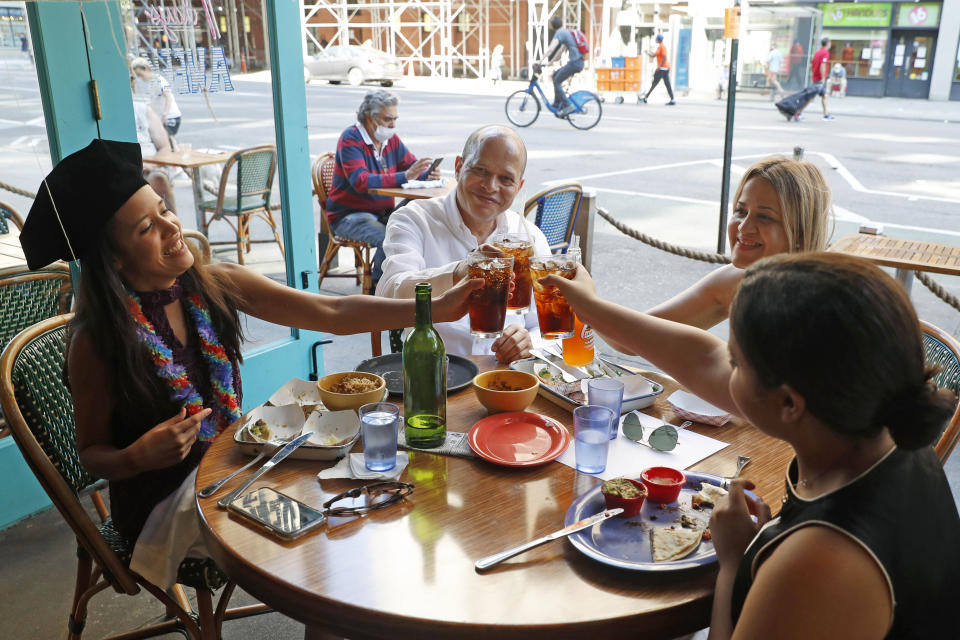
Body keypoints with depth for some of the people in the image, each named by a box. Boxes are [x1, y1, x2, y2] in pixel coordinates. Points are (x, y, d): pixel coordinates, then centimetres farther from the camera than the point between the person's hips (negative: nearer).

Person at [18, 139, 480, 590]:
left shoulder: (215, 285, -6)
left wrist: (436, 308, -22)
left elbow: (333, 313, -13)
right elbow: (92, 453, -6)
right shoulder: (97, 338, -16)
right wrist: (137, 457, -29)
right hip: (164, 501, -4)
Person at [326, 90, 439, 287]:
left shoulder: (391, 138, 7)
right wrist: (405, 176, -37)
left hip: (383, 212, 7)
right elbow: (361, 182, -28)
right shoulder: (351, 139, -15)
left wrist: (427, 173, -16)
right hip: (348, 215, -6)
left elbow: (411, 165, 12)